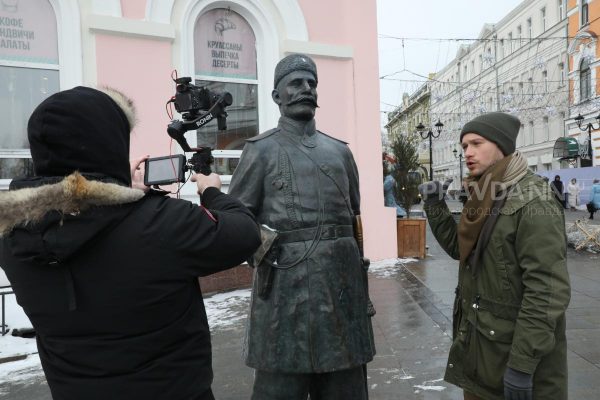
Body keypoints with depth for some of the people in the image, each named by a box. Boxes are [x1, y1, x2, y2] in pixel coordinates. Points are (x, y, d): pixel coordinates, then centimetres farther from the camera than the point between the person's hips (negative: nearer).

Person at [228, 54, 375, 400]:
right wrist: (262, 252, -14)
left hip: (342, 286, 5)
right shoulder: (261, 150, 1)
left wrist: (362, 288, 16)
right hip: (286, 287, -4)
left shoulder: (340, 151, 15)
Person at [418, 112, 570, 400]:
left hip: (513, 351, -7)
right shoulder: (485, 196, 7)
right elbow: (460, 248, 16)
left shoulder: (533, 202, -19)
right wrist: (436, 207, 3)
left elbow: (548, 291, -23)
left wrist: (523, 364, -23)